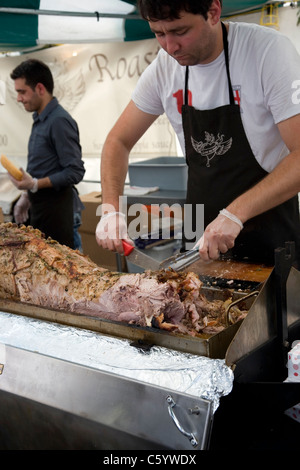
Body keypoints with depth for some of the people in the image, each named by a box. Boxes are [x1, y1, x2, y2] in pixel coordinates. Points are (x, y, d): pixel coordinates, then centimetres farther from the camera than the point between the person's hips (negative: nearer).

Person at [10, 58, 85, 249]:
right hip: (39, 205, 9)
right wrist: (27, 196, 21)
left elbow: (75, 171, -19)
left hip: (55, 208, -9)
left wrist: (35, 185, -24)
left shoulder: (59, 121, -16)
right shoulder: (40, 119, 14)